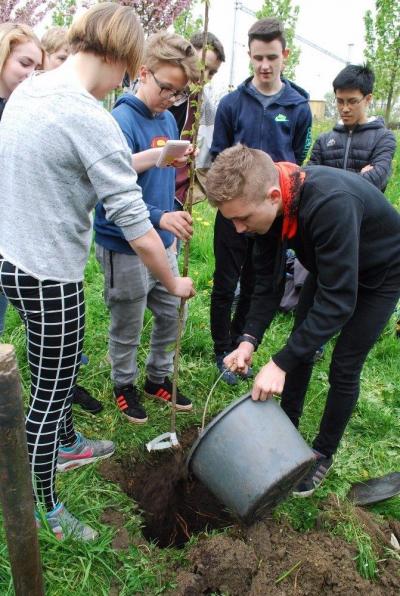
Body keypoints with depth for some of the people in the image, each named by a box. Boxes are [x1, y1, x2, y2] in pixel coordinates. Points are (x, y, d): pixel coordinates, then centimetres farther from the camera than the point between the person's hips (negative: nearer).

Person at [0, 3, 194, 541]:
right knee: (50, 391, 7)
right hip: (49, 276, -9)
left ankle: (66, 445, 50)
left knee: (62, 365, 26)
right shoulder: (91, 119, -21)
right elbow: (135, 224, -20)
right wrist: (174, 283, -8)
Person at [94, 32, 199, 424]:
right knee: (127, 327, 11)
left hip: (163, 242, 7)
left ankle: (159, 378, 38)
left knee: (171, 315, 17)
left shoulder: (168, 120, 7)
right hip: (125, 248, -7)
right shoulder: (121, 120, -17)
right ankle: (124, 385, 35)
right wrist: (160, 218, -35)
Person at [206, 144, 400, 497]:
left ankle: (324, 455, 21)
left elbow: (338, 302, -41)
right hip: (329, 267, 6)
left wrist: (280, 364, -40)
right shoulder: (266, 203, -21)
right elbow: (268, 280, -12)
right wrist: (249, 339, -23)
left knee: (344, 368, -2)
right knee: (300, 347, 9)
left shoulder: (331, 203, -43)